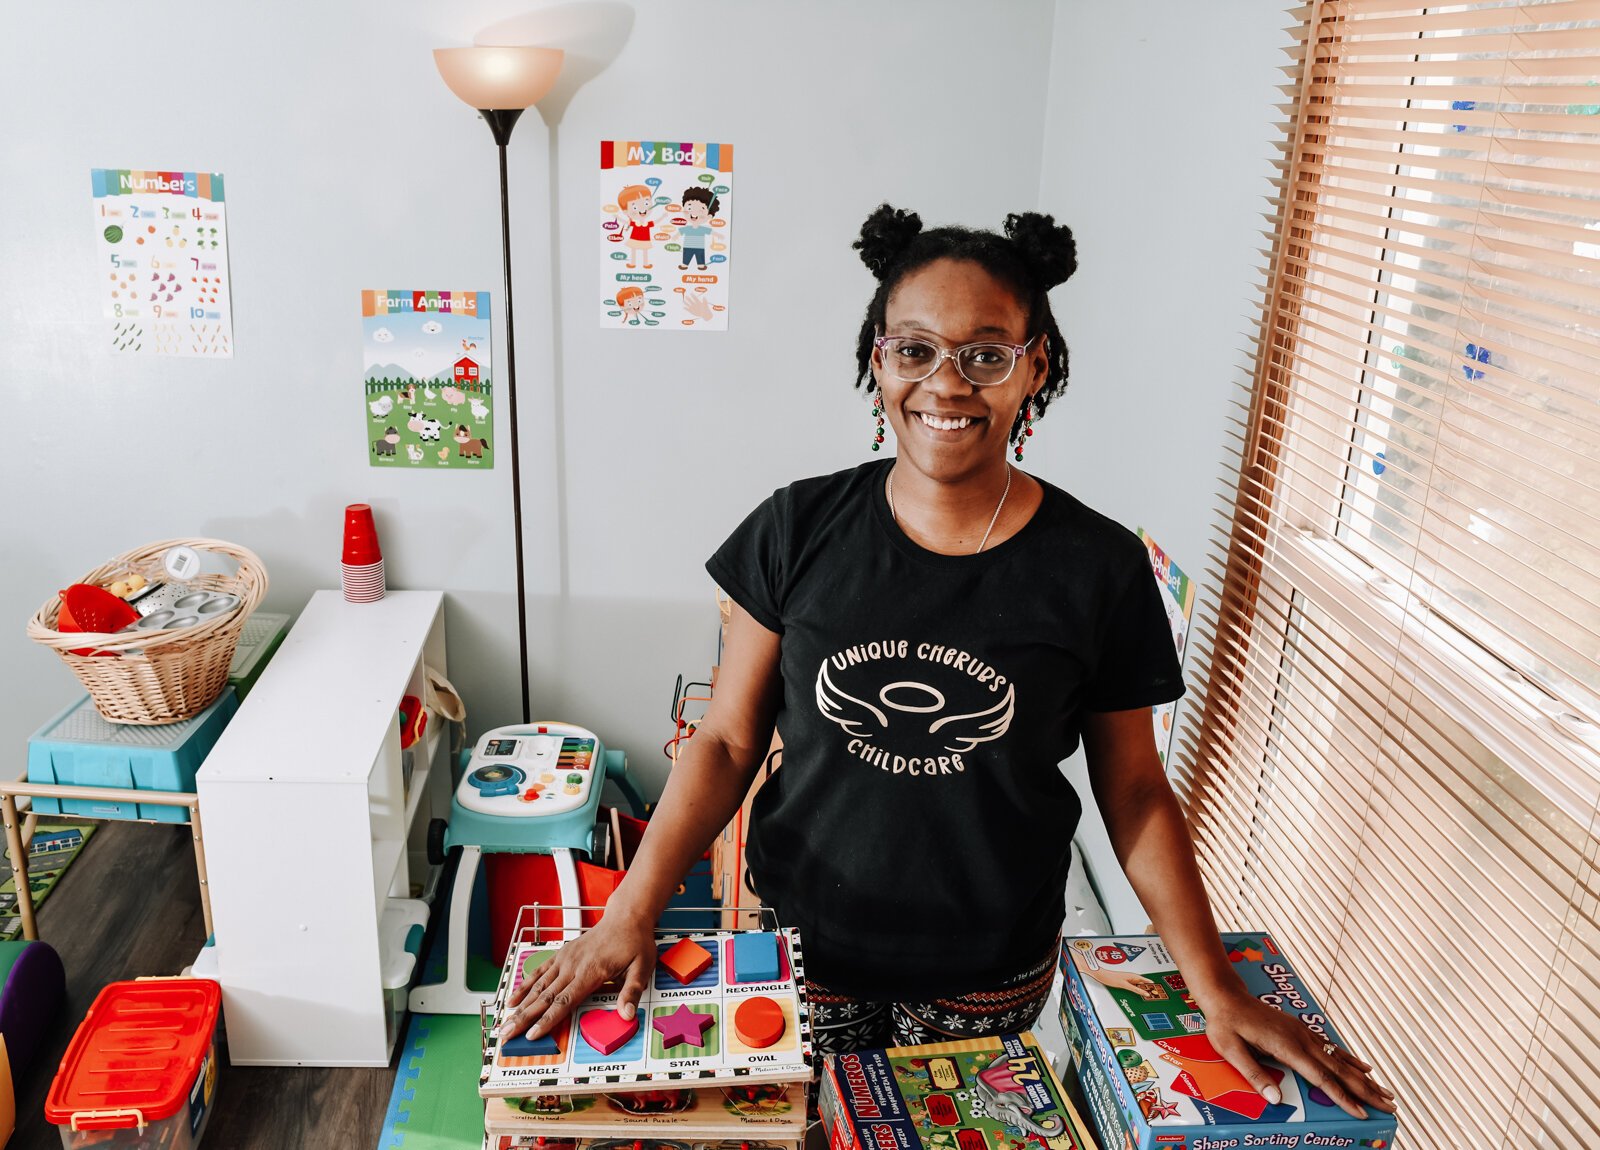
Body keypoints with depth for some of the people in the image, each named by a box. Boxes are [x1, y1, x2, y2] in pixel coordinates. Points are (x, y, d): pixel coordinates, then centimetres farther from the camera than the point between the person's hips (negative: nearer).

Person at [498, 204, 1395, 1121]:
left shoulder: (1100, 566, -11)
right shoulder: (800, 530, -10)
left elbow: (1133, 788, -2)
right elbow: (728, 741, -6)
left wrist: (1218, 988, -5)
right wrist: (632, 913, -14)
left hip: (989, 977, 0)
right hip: (806, 944, 0)